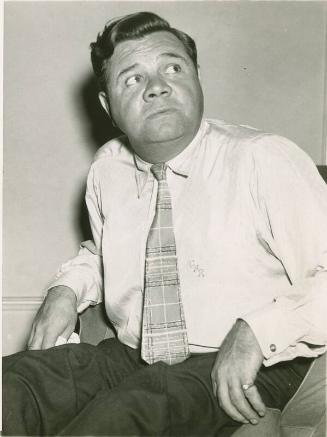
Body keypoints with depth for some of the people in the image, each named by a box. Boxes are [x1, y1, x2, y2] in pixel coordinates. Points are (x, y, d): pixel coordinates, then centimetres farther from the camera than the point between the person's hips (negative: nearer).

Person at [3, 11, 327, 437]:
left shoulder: (266, 161, -10)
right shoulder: (107, 169, 8)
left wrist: (257, 331, -25)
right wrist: (67, 290, 7)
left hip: (245, 372, -4)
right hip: (131, 356, 5)